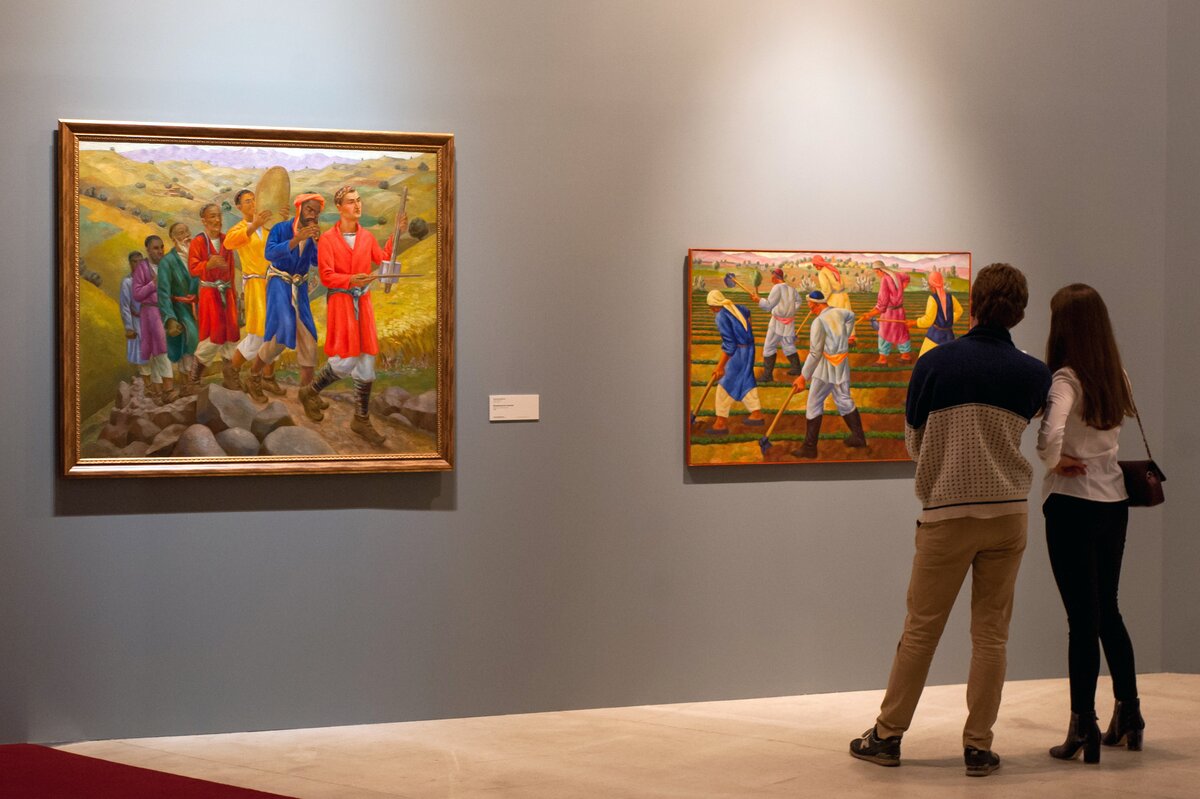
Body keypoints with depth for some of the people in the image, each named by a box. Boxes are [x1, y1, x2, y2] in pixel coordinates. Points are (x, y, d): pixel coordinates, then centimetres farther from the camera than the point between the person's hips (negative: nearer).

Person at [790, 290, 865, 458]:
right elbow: (851, 315, 32)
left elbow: (815, 354, -23)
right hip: (842, 365, 7)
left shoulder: (819, 321, -19)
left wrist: (803, 377, -21)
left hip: (826, 366, -7)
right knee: (844, 400, 21)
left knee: (814, 404, 0)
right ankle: (858, 436, 29)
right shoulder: (839, 312, 4)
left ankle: (810, 447, 2)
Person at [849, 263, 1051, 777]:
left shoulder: (935, 364, -6)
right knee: (991, 632, 7)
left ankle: (888, 735, 15)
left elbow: (913, 441, 6)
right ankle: (978, 747, 9)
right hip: (1009, 510, 1)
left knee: (921, 628, 7)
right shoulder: (1035, 374, -1)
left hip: (946, 511, -1)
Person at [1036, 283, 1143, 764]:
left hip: (1073, 505, -6)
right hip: (1114, 501, 7)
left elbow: (1051, 432, -32)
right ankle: (1128, 714, 26)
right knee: (1108, 612, 19)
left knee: (1082, 617, -2)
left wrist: (1054, 461, -13)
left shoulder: (1065, 380, -16)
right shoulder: (1116, 377, 5)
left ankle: (1084, 728, 3)